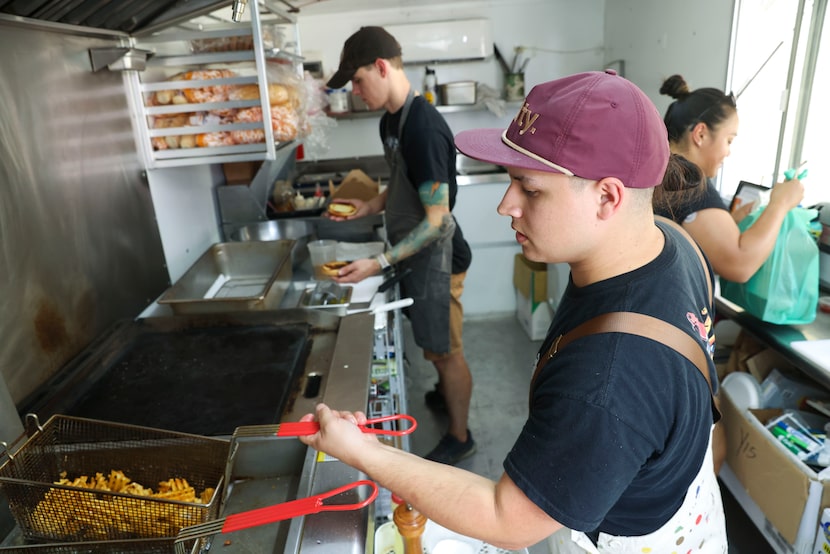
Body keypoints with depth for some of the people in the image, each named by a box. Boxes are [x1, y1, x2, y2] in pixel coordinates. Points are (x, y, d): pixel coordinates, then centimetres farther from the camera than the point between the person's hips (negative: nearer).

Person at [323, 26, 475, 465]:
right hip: (414, 253, 9)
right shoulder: (391, 120, 4)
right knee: (435, 343, 25)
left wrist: (379, 263, -27)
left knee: (443, 350, 7)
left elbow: (437, 219, -26)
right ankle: (449, 390, 50)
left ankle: (459, 437, 27)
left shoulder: (424, 129, -26)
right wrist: (371, 207, 2)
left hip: (435, 257, -9)